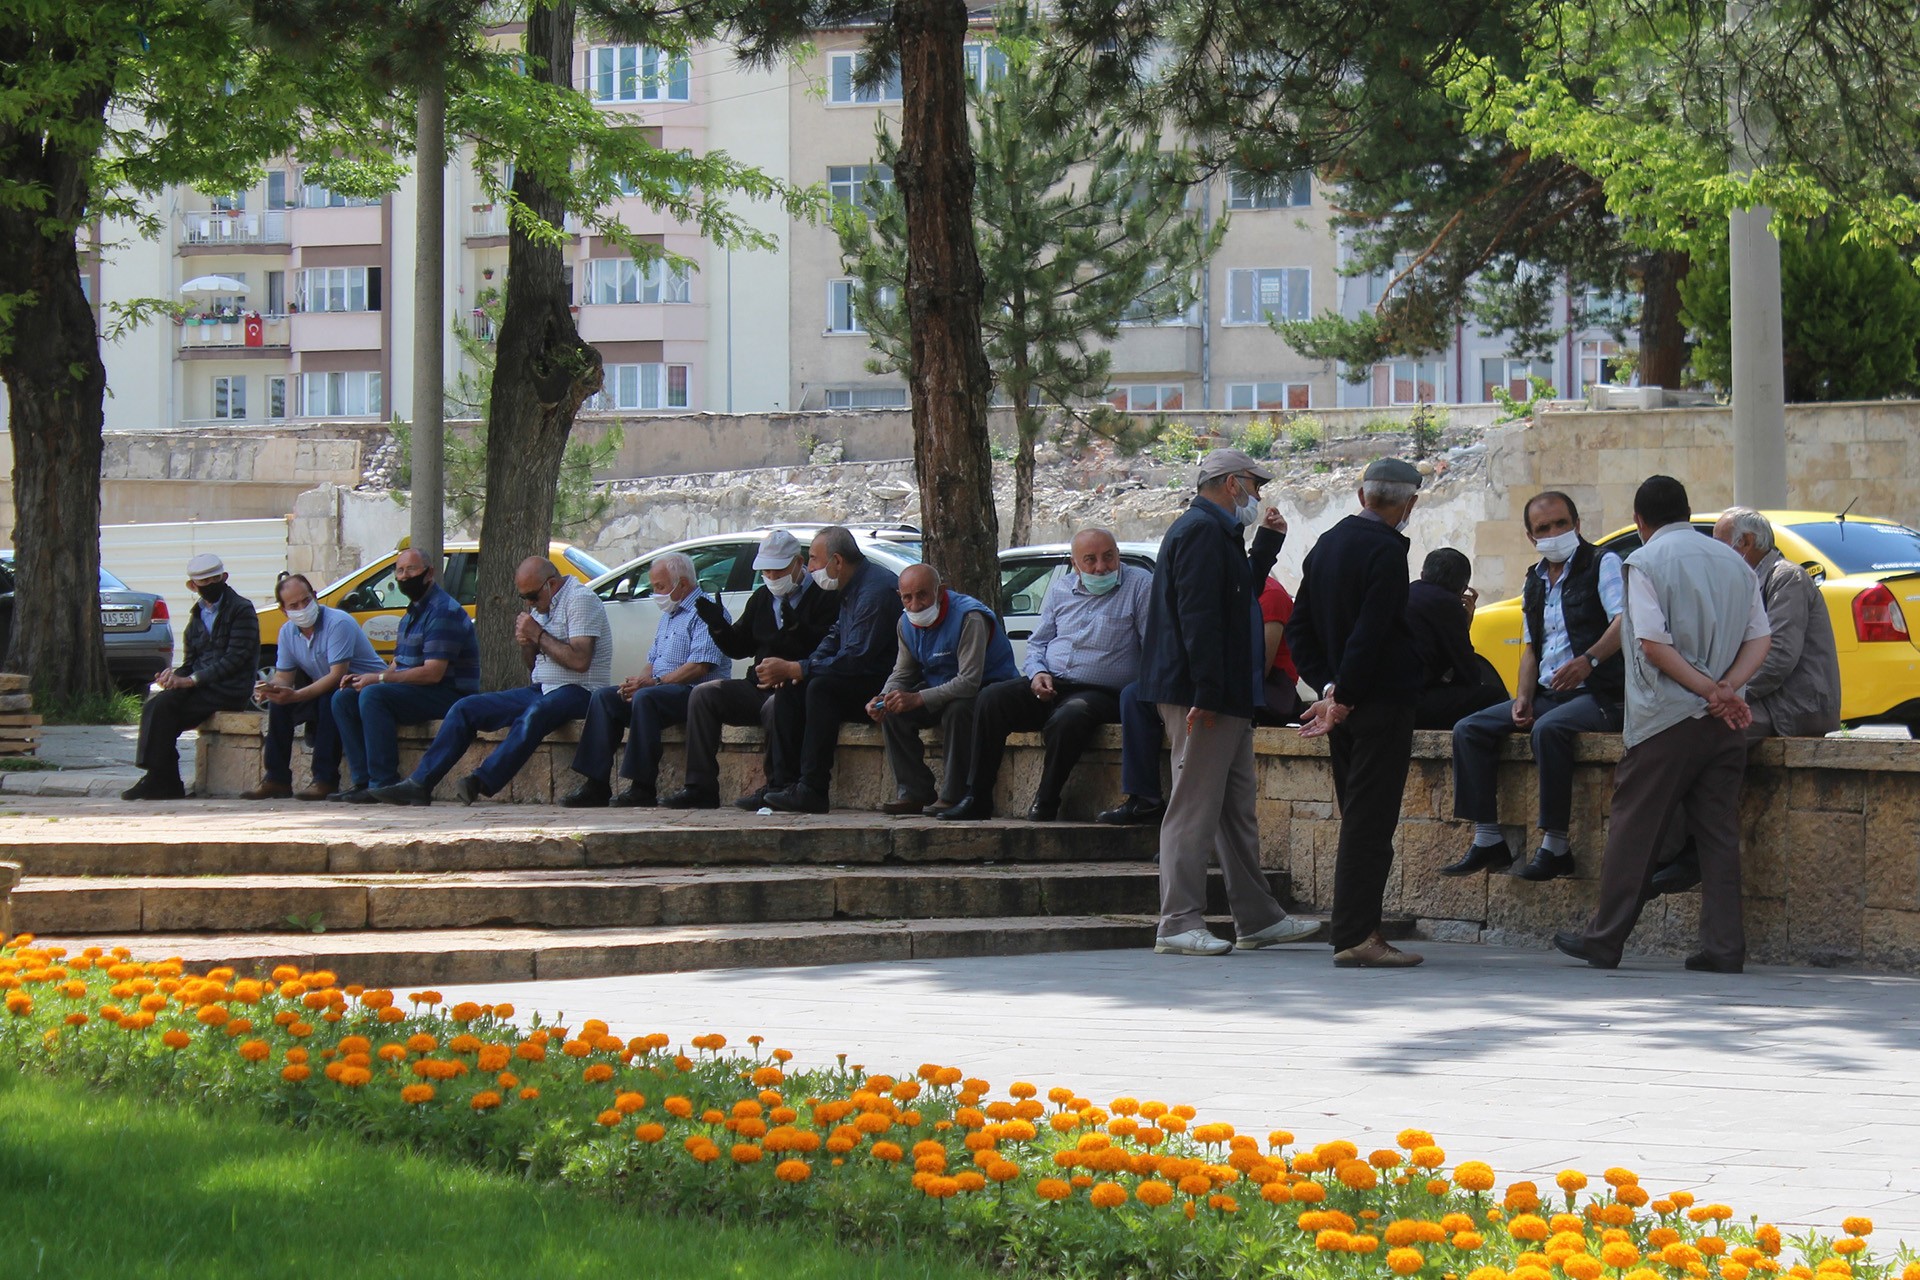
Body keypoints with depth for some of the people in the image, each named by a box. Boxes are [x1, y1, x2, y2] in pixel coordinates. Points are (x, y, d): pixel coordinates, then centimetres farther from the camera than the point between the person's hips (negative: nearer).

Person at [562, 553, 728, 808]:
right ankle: (596, 784, -13)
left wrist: (655, 682, -19)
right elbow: (653, 660, 25)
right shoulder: (669, 614, 25)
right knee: (604, 697, -4)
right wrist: (637, 681, 2)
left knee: (645, 698, -34)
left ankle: (643, 787, -33)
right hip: (662, 688, 10)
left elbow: (699, 666, -19)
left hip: (694, 692, -10)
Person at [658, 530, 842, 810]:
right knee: (703, 694, -8)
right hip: (759, 687, 8)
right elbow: (739, 647, 22)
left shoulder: (824, 596, -4)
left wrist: (796, 627, -33)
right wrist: (718, 626, 4)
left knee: (775, 706, -39)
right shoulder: (762, 598, 20)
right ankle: (700, 786, -14)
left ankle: (778, 786, -28)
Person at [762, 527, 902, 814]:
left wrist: (794, 669, -21)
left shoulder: (876, 591, -21)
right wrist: (795, 670, 1)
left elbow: (855, 660, -25)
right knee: (788, 689, 1)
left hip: (885, 686, -10)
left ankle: (812, 789, -30)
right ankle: (784, 781, -4)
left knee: (822, 687, -30)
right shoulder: (851, 588, 11)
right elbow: (835, 638, 19)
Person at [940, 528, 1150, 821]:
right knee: (991, 698, -18)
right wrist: (1037, 673, -1)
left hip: (1100, 693, -5)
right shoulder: (1061, 589, 15)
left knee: (1068, 718, -38)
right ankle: (977, 799, -16)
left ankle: (1046, 802, -19)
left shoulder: (1140, 585, -1)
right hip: (1048, 686, 5)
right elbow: (1037, 642, 22)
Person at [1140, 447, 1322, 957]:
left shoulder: (1217, 532, 20)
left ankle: (1258, 919, 20)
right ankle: (1178, 924, -8)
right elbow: (1197, 615, -22)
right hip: (1202, 700, -11)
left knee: (1238, 809, 14)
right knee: (1195, 809, -9)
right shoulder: (1201, 532, -14)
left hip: (1226, 701, 11)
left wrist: (1267, 543, 19)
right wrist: (1206, 694, -25)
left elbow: (1242, 592, 28)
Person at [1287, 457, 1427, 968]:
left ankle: (1358, 931, 14)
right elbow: (1370, 634, -21)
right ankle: (1356, 937, -9)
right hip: (1382, 704, -8)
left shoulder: (1326, 544, 12)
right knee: (1369, 823, -7)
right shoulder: (1386, 550, -14)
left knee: (1360, 822, 13)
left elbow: (1299, 630, 13)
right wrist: (1341, 697, -14)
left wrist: (1328, 687, 5)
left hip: (1345, 708, 8)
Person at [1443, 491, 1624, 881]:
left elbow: (1624, 622, -20)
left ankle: (1555, 846, -31)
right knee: (1469, 729, -8)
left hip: (1597, 695, -8)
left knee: (1548, 729, -37)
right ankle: (1488, 839, -9)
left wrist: (1589, 659, -38)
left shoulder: (1603, 564, -4)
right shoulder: (1535, 582, 17)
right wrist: (1523, 699, 2)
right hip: (1547, 695, 8)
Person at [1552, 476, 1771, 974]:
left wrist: (1711, 691, -12)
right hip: (1725, 726, 5)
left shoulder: (1646, 562, -5)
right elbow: (1760, 640, 6)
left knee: (1634, 828, 3)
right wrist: (1726, 689, -7)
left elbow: (1654, 645, -15)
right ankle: (1724, 946, 1)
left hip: (1666, 720, -5)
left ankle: (1604, 940, 8)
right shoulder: (1733, 562, 12)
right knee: (1719, 832, 5)